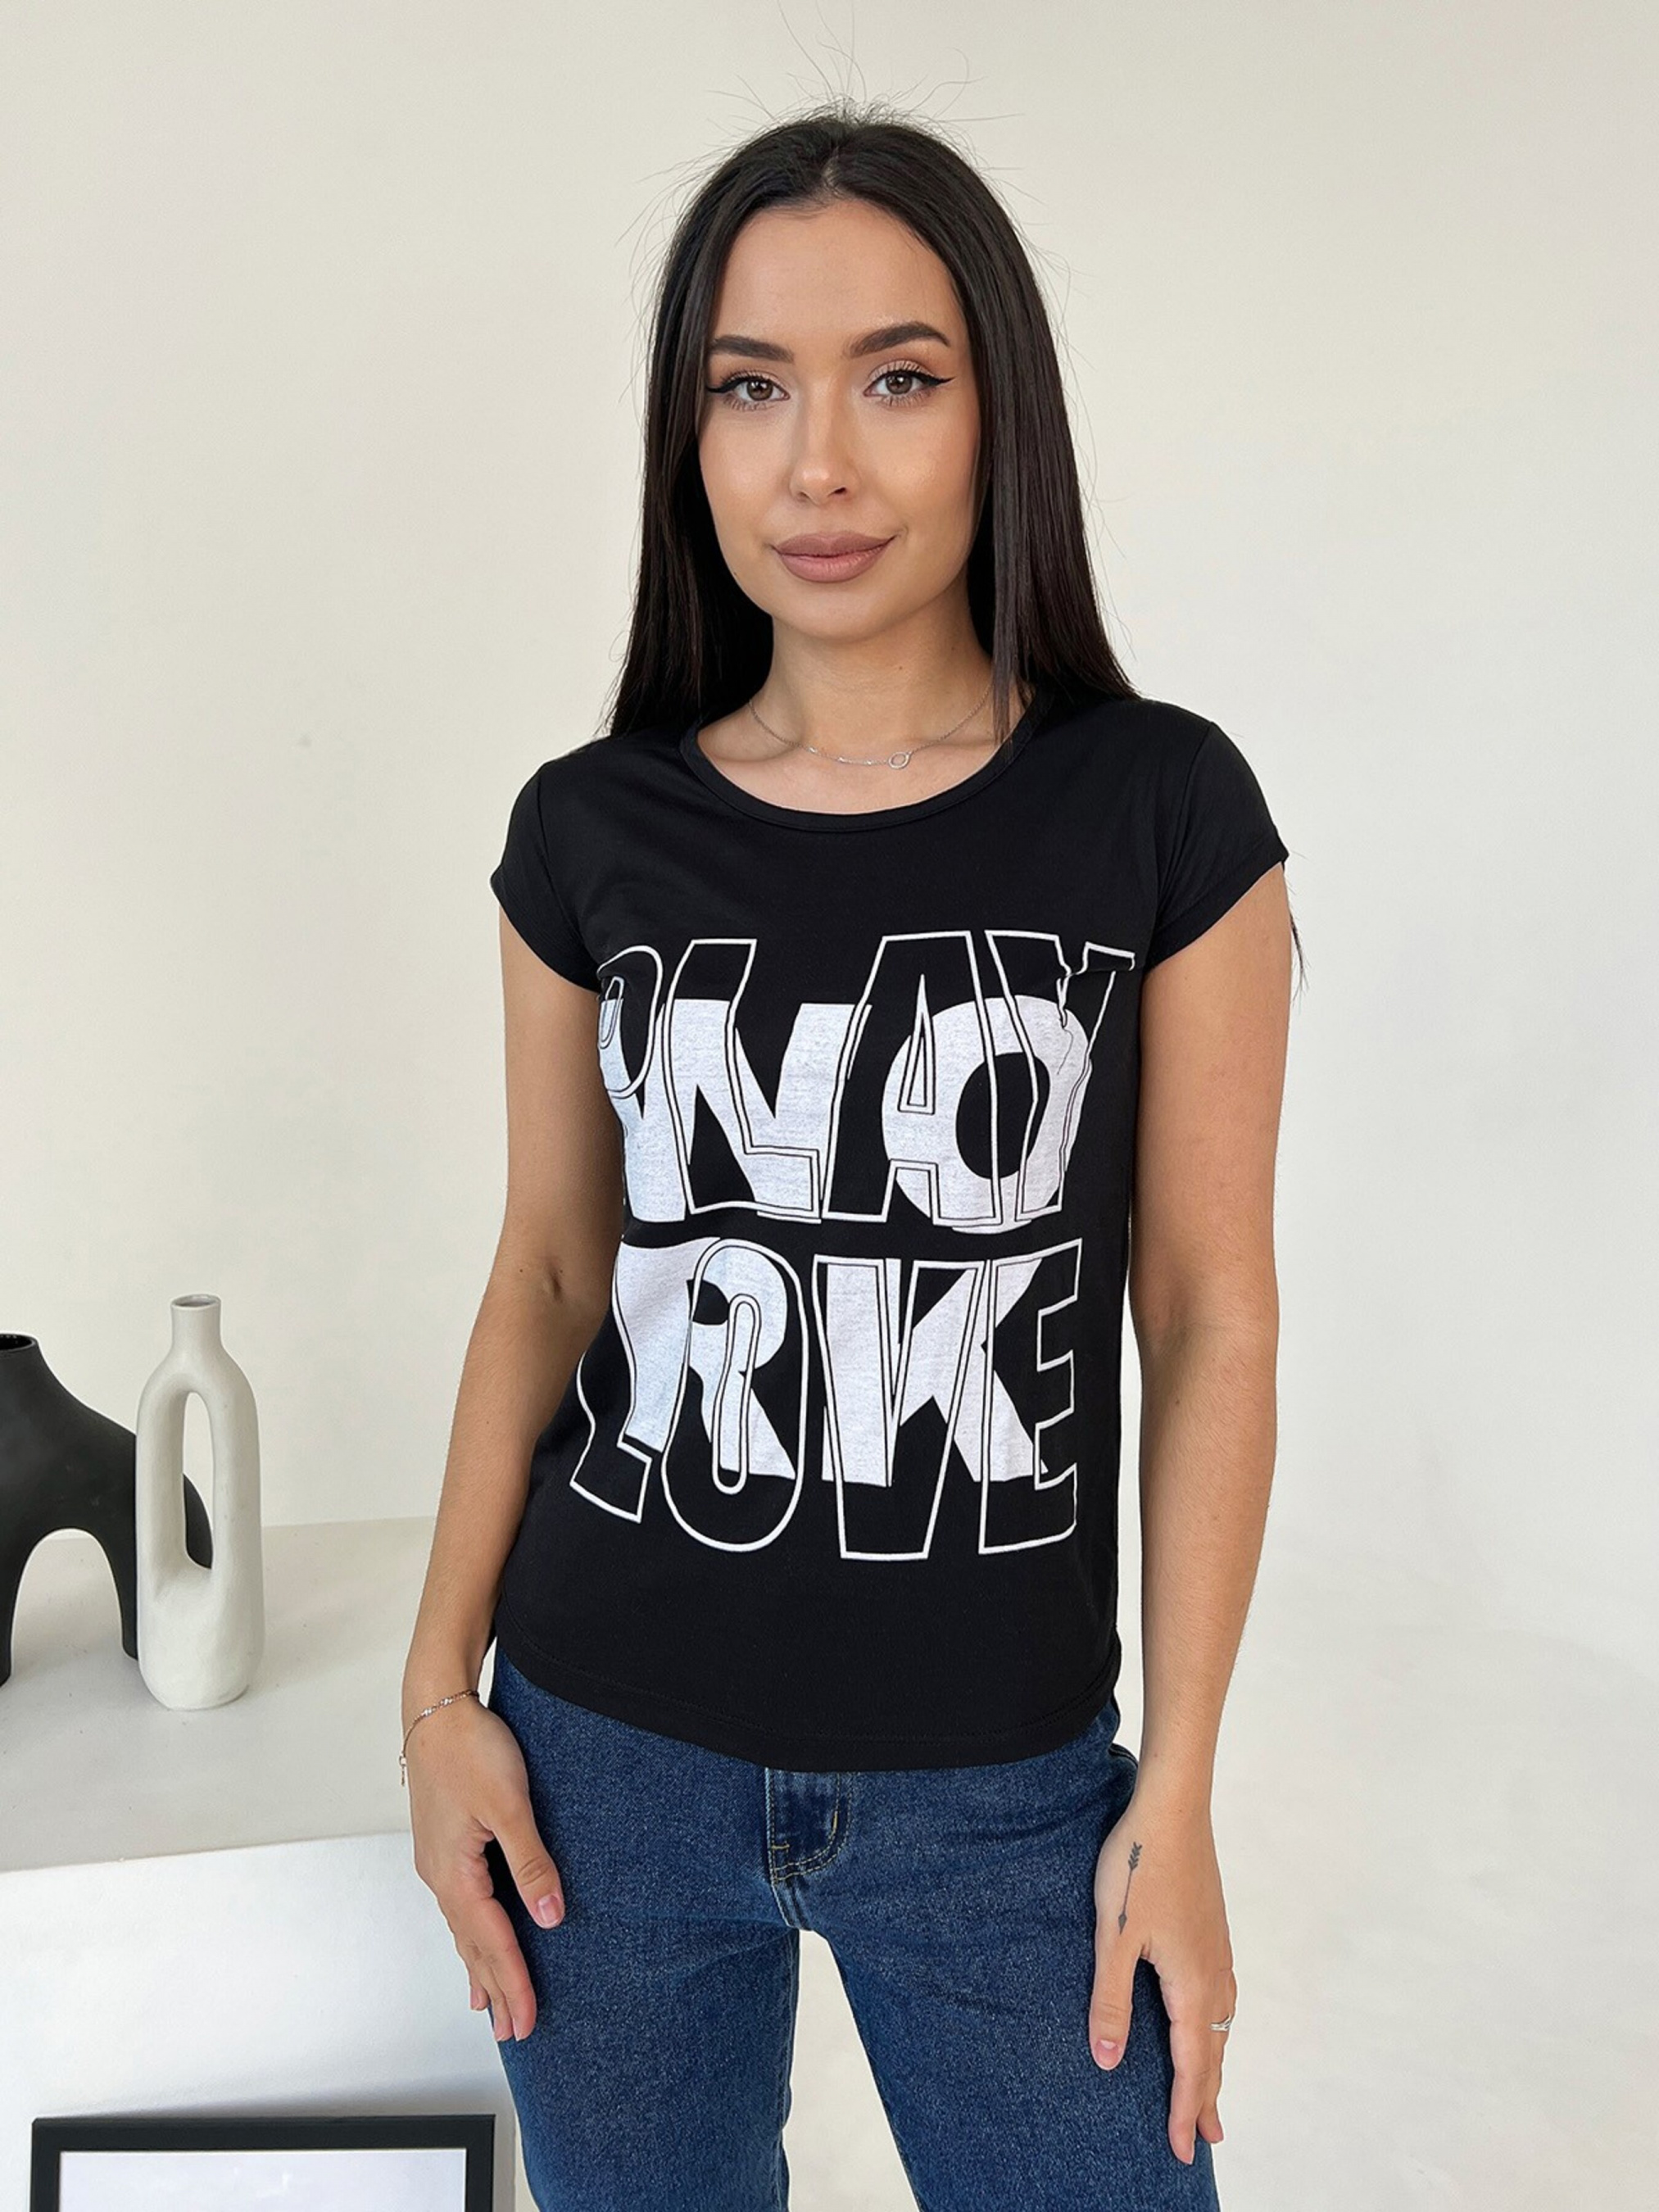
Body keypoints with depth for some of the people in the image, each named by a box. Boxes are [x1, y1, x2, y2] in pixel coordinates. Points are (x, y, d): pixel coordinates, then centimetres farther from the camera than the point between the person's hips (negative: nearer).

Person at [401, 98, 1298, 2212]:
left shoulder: (1160, 810, -7)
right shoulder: (591, 831, -2)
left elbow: (1211, 1313, -5)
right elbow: (547, 1270, 5)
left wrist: (1180, 1787, -5)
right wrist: (440, 1691, 1)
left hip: (1002, 1790, -1)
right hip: (607, 1759, 2)